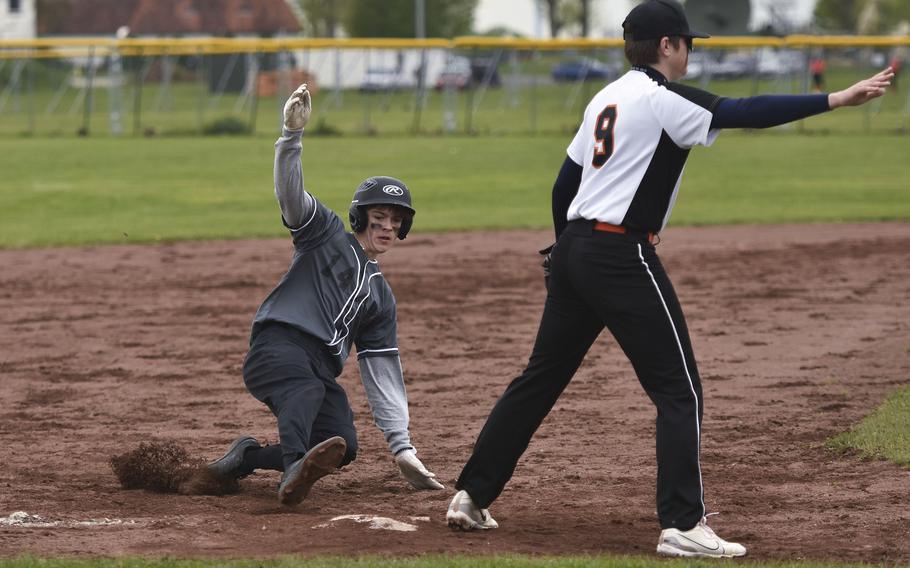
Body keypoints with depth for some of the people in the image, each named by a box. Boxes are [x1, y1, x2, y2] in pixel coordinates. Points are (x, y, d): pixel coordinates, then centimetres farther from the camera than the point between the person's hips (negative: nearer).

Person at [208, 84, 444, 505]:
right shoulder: (327, 233, 16)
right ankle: (295, 469, -65)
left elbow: (383, 374, 23)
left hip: (322, 370, 5)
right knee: (306, 388, -38)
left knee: (342, 446, -22)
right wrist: (293, 134, -22)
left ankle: (247, 457, -3)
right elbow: (290, 191, -3)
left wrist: (402, 447, 13)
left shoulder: (381, 296, 27)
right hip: (277, 343, -5)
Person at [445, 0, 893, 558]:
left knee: (542, 377, 17)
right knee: (680, 390, -5)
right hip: (622, 255, -9)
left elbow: (564, 184, 21)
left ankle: (472, 495, 19)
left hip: (573, 250, 9)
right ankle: (682, 524, -10)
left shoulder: (607, 98, 16)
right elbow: (741, 113, -23)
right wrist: (836, 99, -27)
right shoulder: (662, 98, -10)